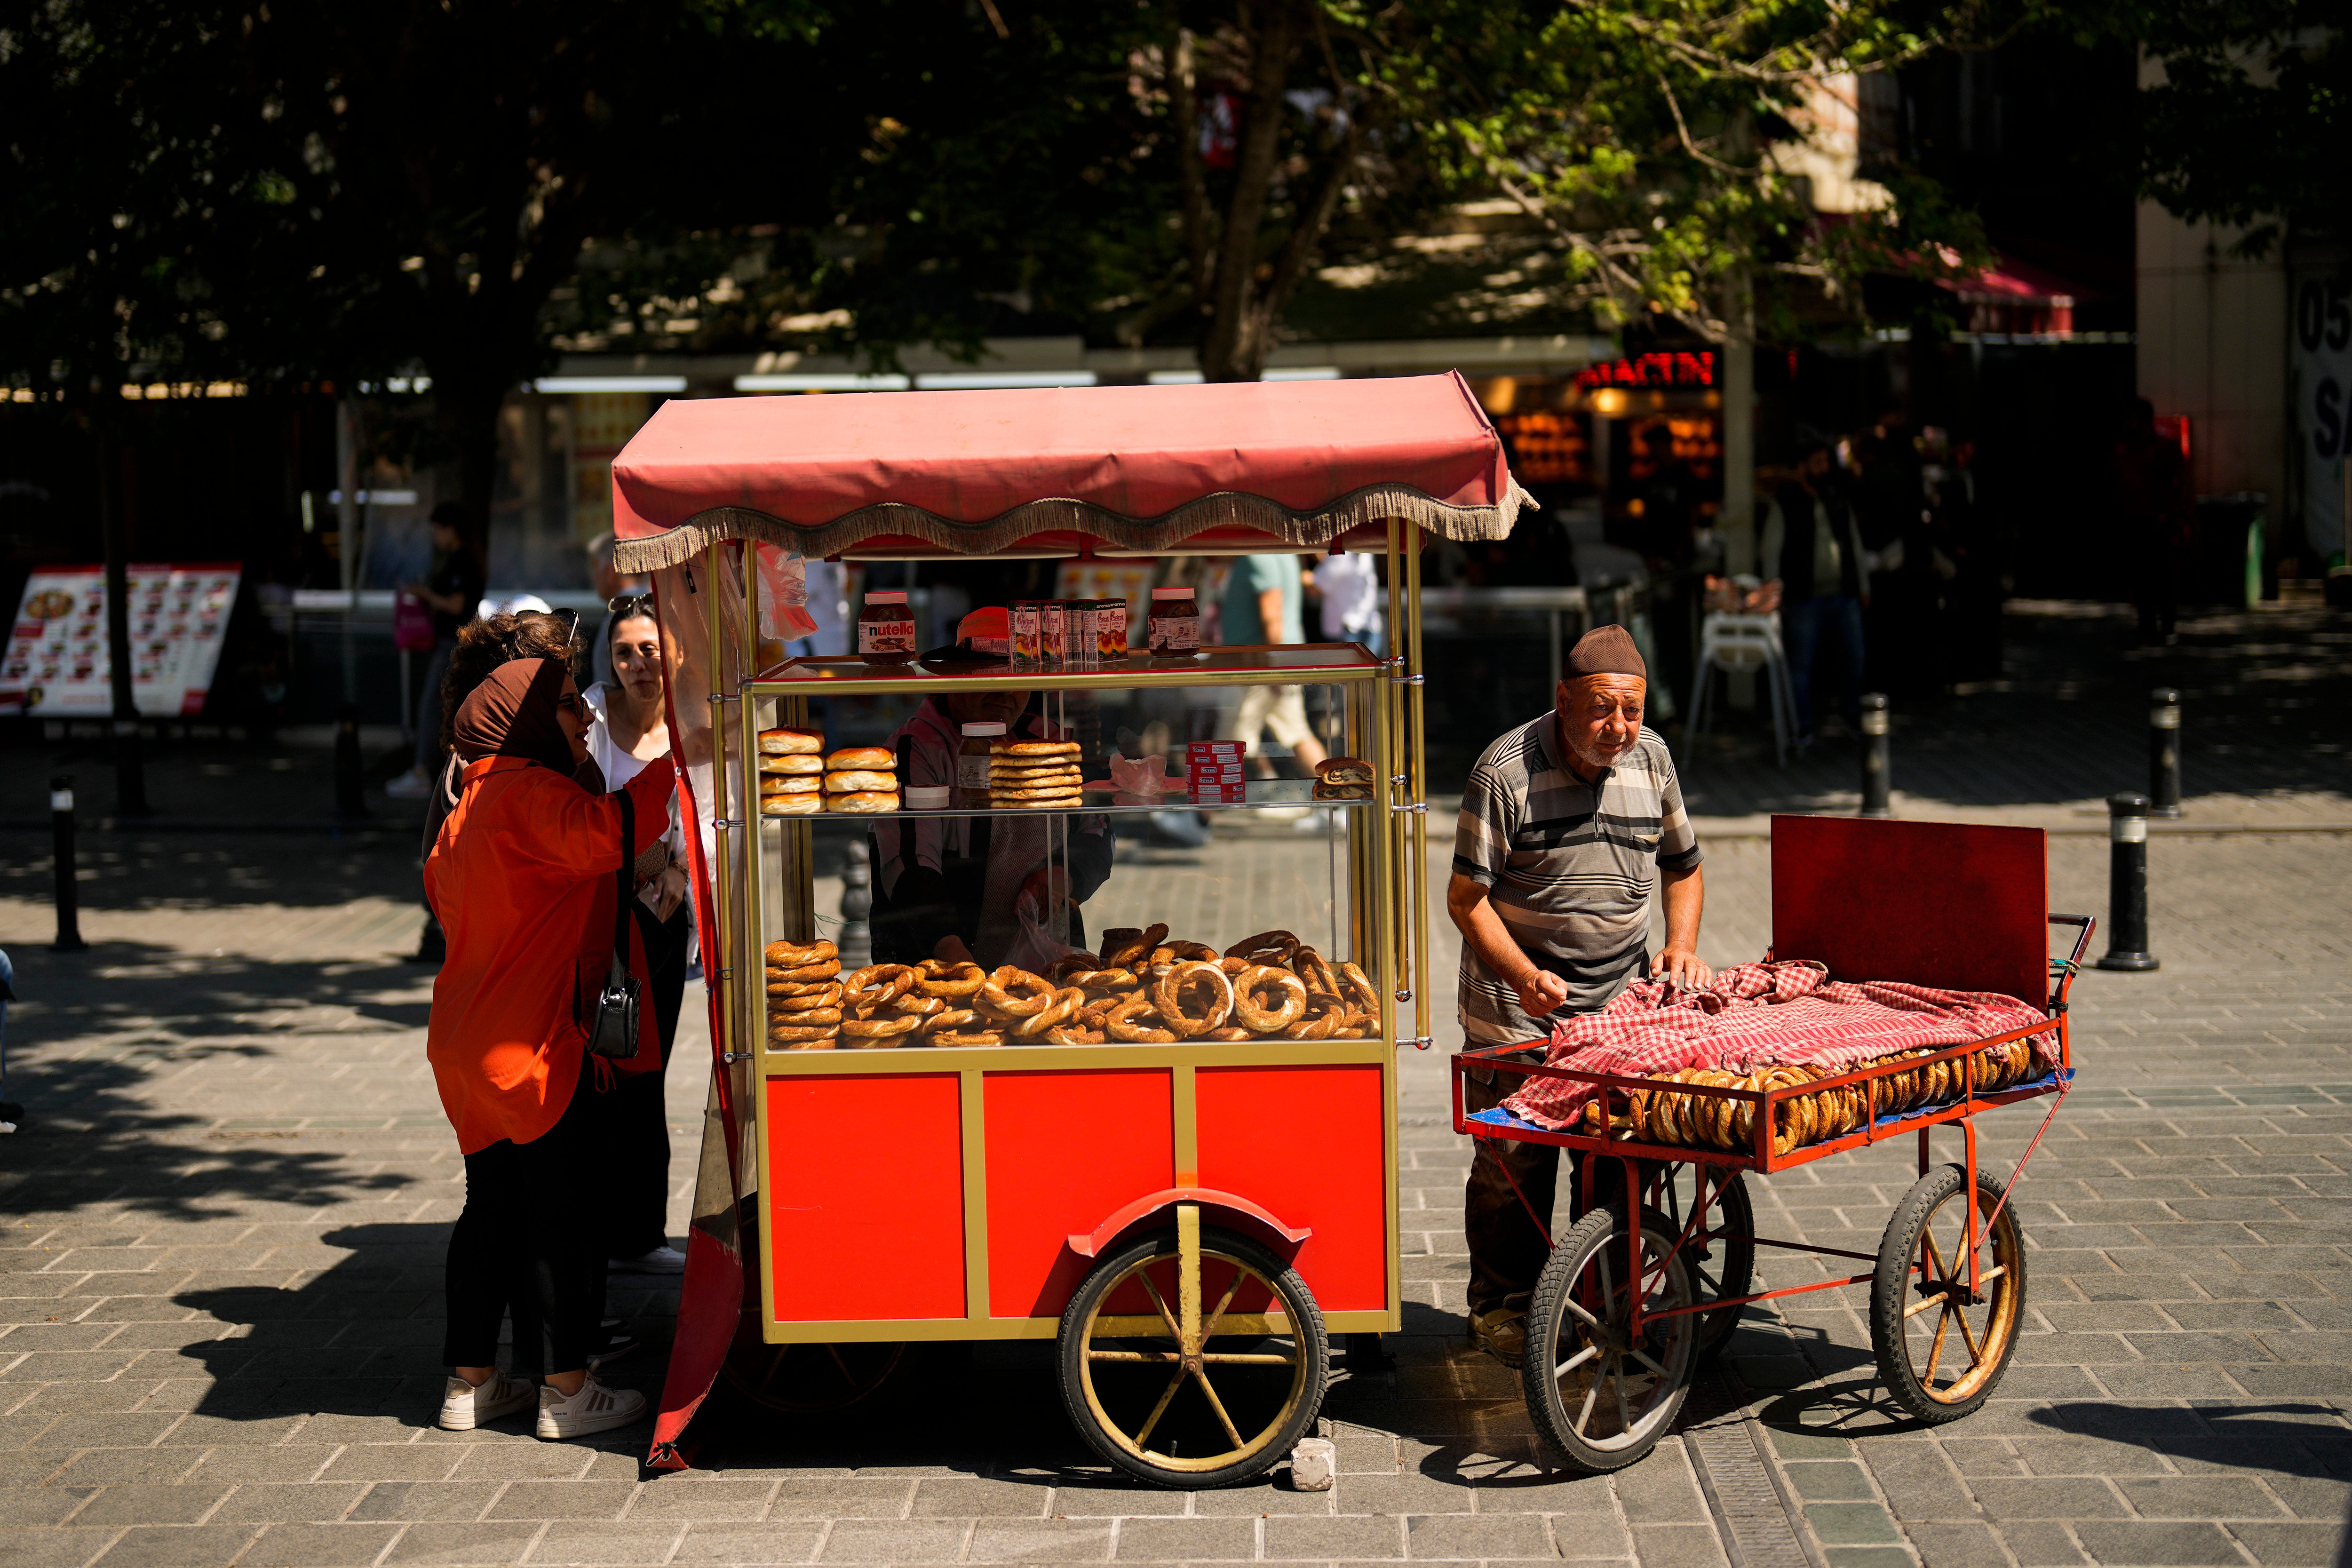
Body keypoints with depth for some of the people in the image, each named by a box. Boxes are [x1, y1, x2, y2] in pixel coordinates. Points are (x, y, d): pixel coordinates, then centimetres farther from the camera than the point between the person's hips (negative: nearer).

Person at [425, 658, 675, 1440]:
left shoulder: (472, 806, 15)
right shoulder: (527, 796, -17)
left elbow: (441, 885, 27)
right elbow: (600, 835, -35)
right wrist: (676, 762, -32)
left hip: (468, 1041, 10)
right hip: (531, 1044, -10)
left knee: (492, 1207, 15)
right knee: (561, 1210, -1)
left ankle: (469, 1382, 20)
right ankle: (566, 1391, 4)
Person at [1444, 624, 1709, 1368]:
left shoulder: (1651, 758, 2)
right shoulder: (1506, 771, -14)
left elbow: (1682, 865, 17)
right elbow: (1467, 896, -13)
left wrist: (1680, 944, -1)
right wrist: (1525, 976, -26)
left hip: (1621, 994, 4)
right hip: (1516, 1000, -4)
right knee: (1513, 1158, -2)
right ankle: (1500, 1308, 13)